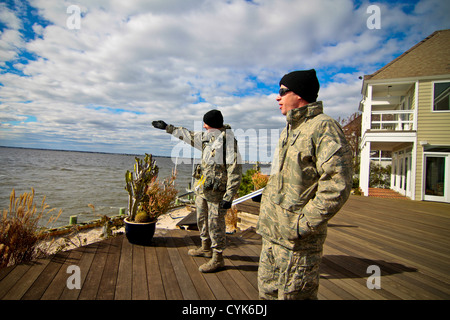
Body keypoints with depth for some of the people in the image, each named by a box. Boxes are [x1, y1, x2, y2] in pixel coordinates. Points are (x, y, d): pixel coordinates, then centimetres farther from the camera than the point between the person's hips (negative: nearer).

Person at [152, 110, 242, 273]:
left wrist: (228, 197, -22)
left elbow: (235, 172, -20)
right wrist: (167, 127, 30)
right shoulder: (206, 137, 8)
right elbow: (188, 135, 25)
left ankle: (217, 259, 16)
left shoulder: (228, 141, -18)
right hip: (202, 188, 9)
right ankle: (206, 248, 40)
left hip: (217, 192, -9)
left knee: (215, 224, 0)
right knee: (202, 219, 20)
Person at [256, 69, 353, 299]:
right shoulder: (289, 130, 15)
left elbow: (337, 185, -23)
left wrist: (301, 224, -20)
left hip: (296, 241, -9)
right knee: (267, 292, 21)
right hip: (271, 235, 9)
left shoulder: (323, 127, -14)